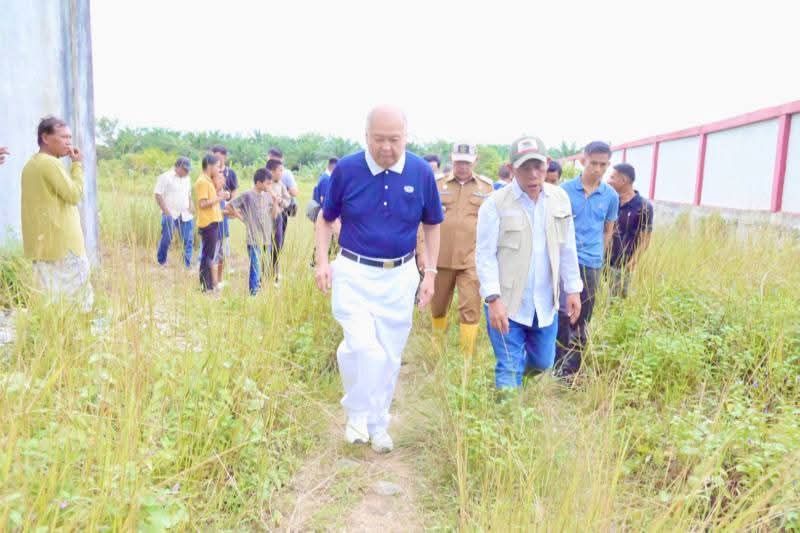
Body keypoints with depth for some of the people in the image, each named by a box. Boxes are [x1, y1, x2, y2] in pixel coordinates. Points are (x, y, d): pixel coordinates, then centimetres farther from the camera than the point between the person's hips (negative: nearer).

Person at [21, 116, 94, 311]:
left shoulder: (31, 164, 16)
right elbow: (74, 195, -13)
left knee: (50, 296, 9)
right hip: (61, 242, -9)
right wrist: (77, 164, -7)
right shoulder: (51, 163, -14)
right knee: (75, 296, -4)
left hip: (43, 243, 9)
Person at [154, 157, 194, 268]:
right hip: (170, 215, -5)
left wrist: (190, 207, 9)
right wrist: (166, 212, -14)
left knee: (188, 240, 1)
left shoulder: (186, 178, 14)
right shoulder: (165, 177, -5)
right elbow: (158, 195, -8)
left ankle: (188, 265, 6)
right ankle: (161, 262, 16)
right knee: (166, 239, 0)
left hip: (185, 215, 5)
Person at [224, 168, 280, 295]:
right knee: (256, 270, -4)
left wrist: (275, 200, -2)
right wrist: (242, 218, -3)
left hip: (267, 239, 6)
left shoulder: (268, 196, 8)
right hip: (254, 240, -6)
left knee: (264, 270, 12)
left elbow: (274, 216, 9)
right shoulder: (247, 196, -9)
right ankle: (253, 293, 4)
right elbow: (228, 206, -6)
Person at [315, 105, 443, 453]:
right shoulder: (346, 170, -8)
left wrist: (430, 273, 3)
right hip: (354, 274, -2)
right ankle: (357, 414, 11)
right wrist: (322, 262, -6)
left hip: (399, 276, 2)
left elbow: (432, 225, 8)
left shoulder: (421, 172, -6)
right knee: (362, 346, -17)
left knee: (389, 355, 11)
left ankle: (378, 424, 30)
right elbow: (326, 218, 6)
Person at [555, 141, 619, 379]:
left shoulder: (611, 196, 3)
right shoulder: (564, 190, -3)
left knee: (582, 319, 9)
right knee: (562, 314, -2)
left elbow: (608, 230, 14)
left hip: (591, 264, 2)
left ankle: (571, 368, 21)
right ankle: (558, 365, 12)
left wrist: (598, 255, 12)